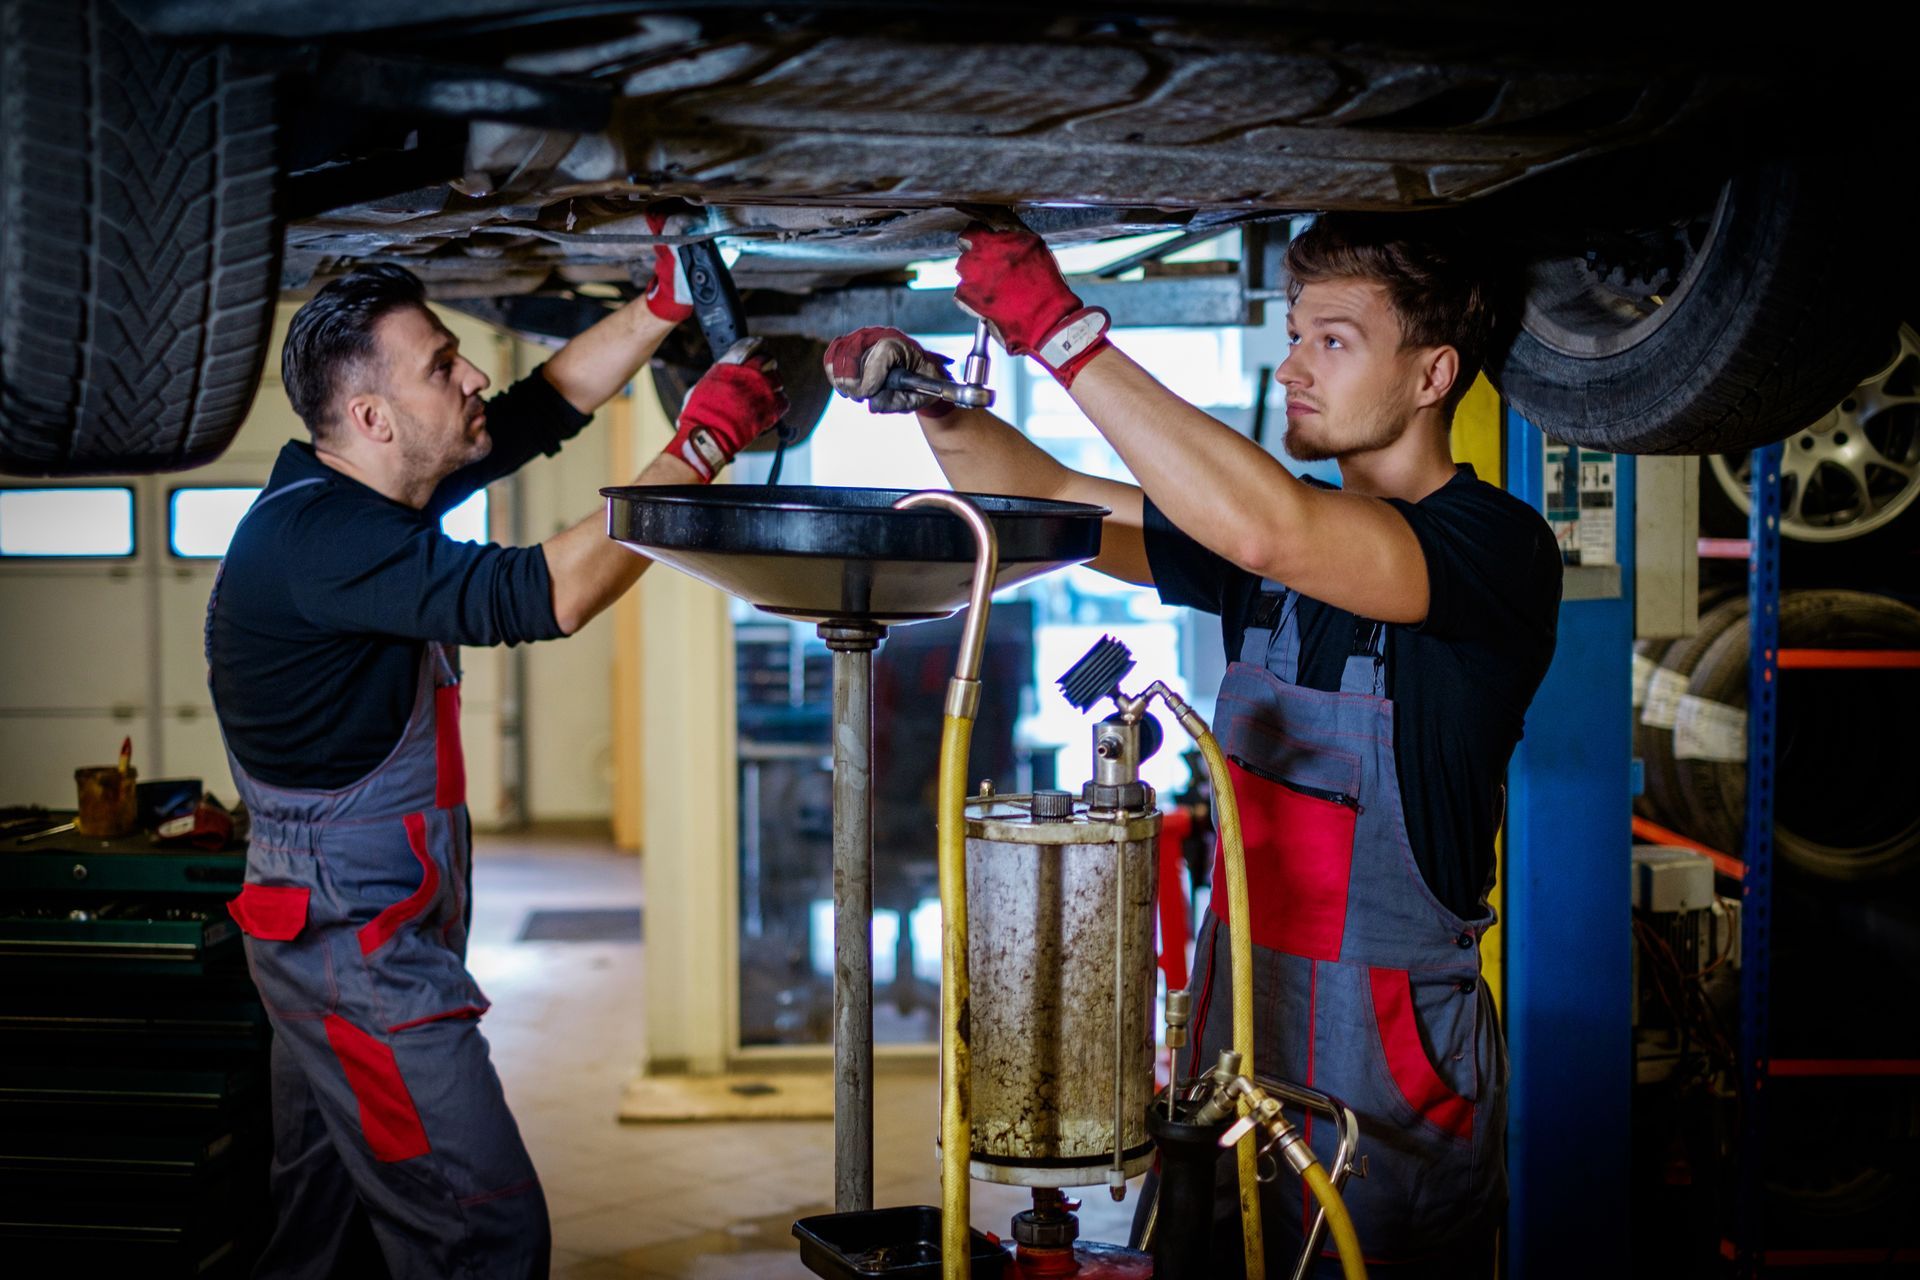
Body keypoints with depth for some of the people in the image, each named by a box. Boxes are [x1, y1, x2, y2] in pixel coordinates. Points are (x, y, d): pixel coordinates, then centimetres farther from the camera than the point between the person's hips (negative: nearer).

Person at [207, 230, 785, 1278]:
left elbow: (541, 412, 13)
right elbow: (540, 595, -31)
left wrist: (665, 304, 6)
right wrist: (700, 446, -26)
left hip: (338, 935, 10)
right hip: (355, 939, -10)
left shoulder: (359, 491, 7)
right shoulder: (318, 535, -23)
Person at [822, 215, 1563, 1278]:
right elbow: (1046, 498, 12)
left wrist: (1064, 333, -29)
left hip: (1394, 1069, -6)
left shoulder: (1498, 545, -15)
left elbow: (1268, 532, -31)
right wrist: (931, 399, -7)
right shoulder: (1282, 527, 9)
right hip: (1234, 1021, 6)